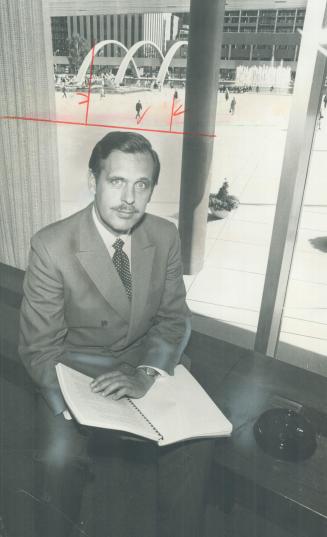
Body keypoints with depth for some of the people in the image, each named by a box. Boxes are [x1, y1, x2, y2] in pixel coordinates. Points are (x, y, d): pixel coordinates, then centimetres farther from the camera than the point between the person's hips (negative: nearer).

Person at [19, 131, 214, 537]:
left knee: (198, 436, -13)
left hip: (148, 363, 3)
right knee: (59, 457, -25)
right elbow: (39, 350, -15)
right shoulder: (51, 246, -21)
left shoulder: (165, 236, -9)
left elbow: (174, 319, -3)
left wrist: (146, 374, -22)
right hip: (75, 367, -2)